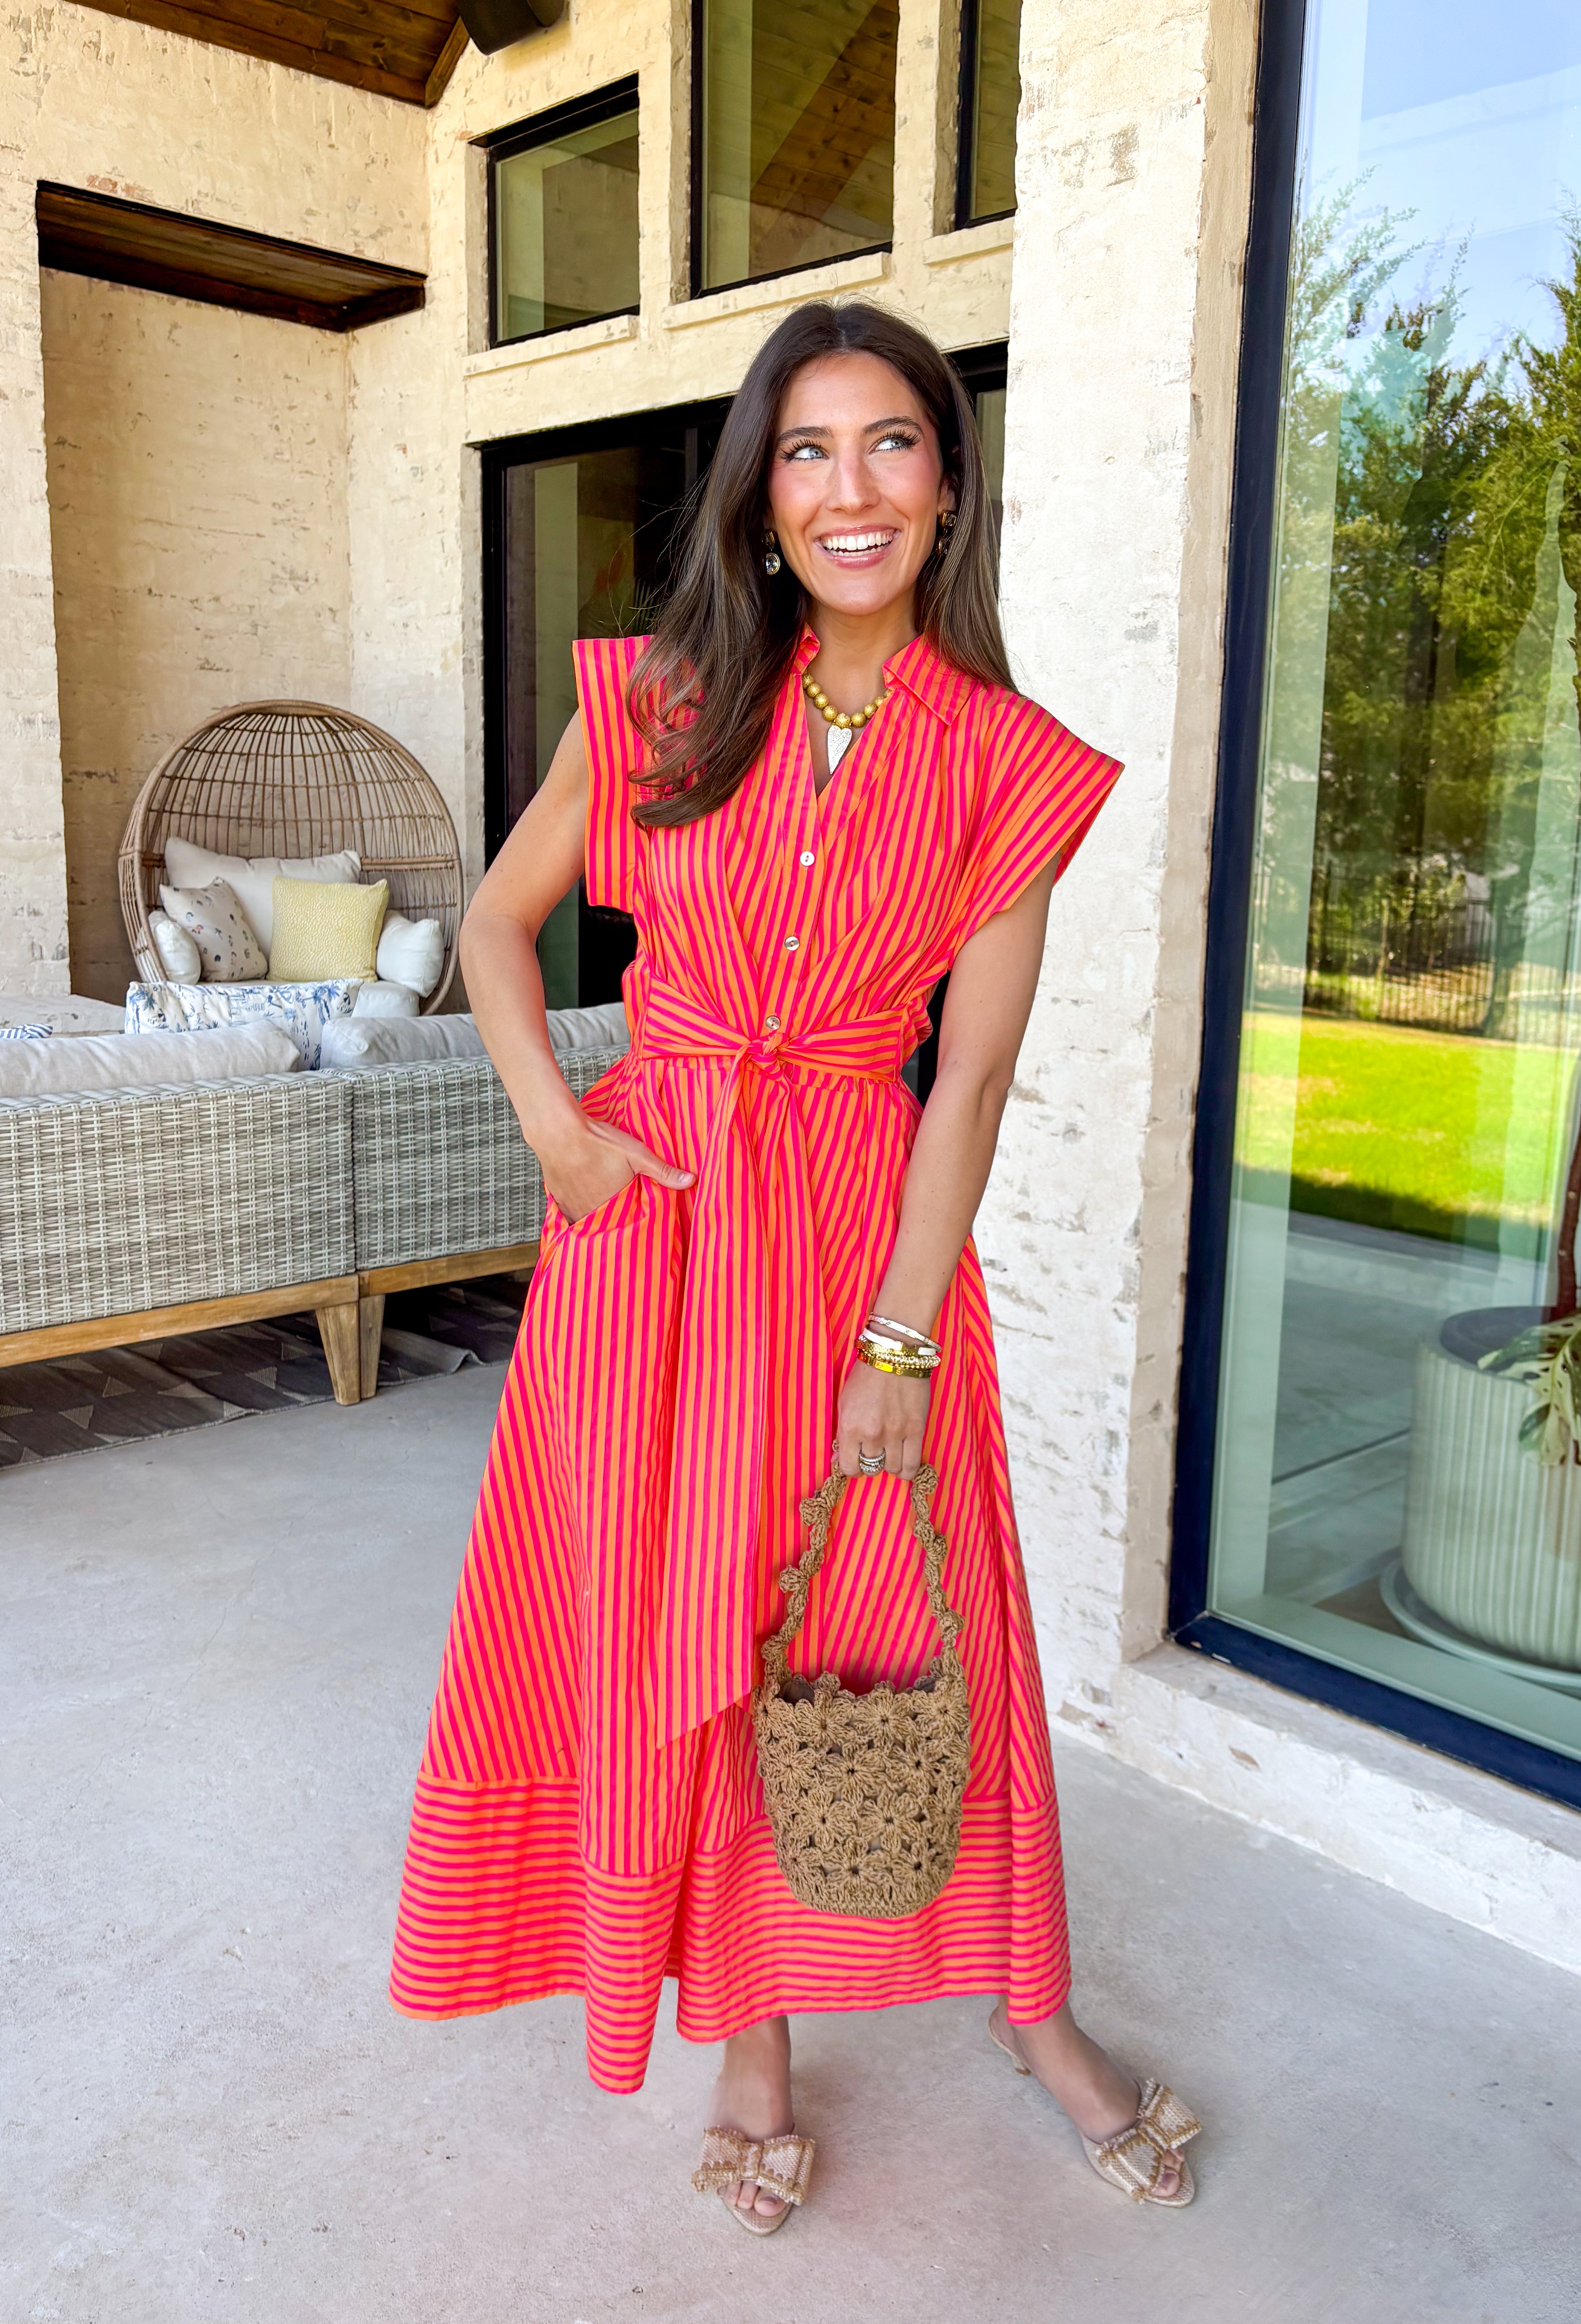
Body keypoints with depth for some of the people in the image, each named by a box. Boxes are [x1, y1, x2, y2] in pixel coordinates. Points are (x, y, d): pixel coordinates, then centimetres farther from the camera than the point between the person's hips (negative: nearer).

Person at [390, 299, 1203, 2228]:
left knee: (915, 1615, 9)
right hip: (654, 1204, 1)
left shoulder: (1007, 763, -4)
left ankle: (1028, 2004, 32)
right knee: (677, 1621, 8)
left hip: (868, 1211, -1)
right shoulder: (661, 702, -1)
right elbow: (497, 926, 7)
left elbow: (972, 1071, -7)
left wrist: (899, 1338, -10)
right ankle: (746, 2032, 28)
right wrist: (555, 1129, -7)